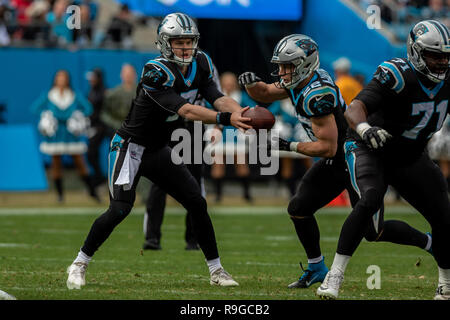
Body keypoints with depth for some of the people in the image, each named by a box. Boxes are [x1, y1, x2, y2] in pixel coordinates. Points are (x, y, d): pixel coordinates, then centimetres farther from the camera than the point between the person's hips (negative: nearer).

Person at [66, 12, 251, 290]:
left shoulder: (200, 64, -2)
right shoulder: (157, 72, -27)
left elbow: (217, 98, -11)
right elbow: (184, 111, -35)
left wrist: (243, 114, -32)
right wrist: (225, 119, -46)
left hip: (160, 151, 8)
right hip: (130, 148, -7)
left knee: (198, 204, 3)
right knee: (120, 209, -18)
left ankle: (216, 270, 14)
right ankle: (79, 265, -3)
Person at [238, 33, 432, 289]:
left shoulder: (317, 95, -30)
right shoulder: (298, 80, -2)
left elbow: (327, 147, -28)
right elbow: (265, 94, 14)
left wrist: (288, 146, -22)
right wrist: (252, 83, -8)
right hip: (336, 162, 9)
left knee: (373, 232, -1)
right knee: (298, 209, 3)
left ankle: (431, 242, 18)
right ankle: (317, 268, 18)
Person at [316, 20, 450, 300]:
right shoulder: (398, 76, -27)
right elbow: (354, 110, -38)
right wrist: (365, 129, -59)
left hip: (411, 158, 6)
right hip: (370, 150, -6)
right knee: (370, 200, -33)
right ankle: (335, 275, -29)